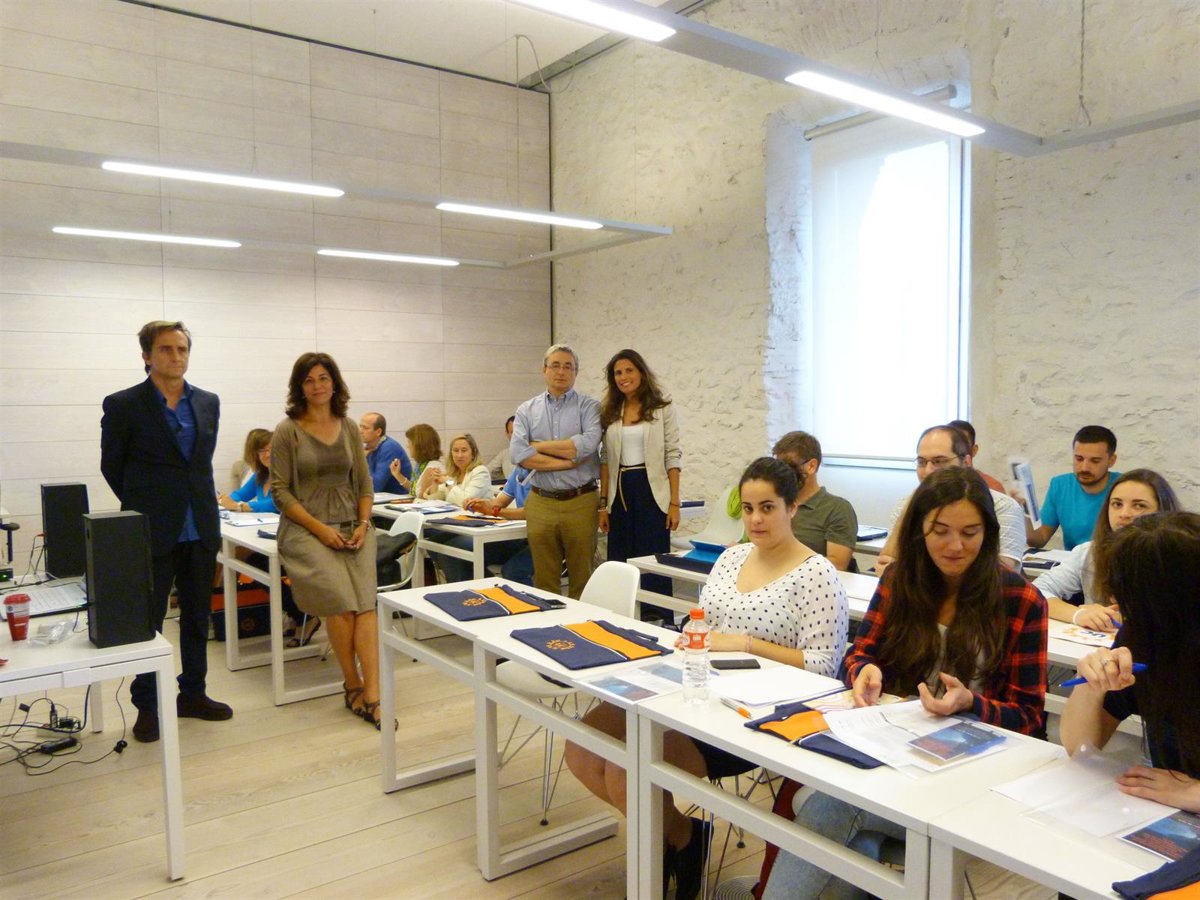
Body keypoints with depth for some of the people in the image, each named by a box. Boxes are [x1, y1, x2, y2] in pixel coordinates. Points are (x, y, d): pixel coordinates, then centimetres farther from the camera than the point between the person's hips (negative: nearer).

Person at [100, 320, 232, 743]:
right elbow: (112, 466, 2)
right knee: (147, 620, 5)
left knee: (198, 617, 13)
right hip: (153, 533, -4)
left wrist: (197, 501, 13)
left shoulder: (208, 403, 8)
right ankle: (147, 706, 17)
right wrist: (145, 508, 6)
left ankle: (192, 694, 26)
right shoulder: (123, 405, -5)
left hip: (201, 529, 4)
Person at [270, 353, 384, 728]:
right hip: (305, 530, -3)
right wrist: (320, 528, -13)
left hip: (352, 528, 3)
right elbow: (280, 490, -3)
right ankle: (353, 685, -7)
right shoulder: (287, 431, 1)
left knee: (364, 601, -20)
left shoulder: (349, 429, 12)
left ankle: (371, 694, -25)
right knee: (340, 599, -24)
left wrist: (363, 524, -3)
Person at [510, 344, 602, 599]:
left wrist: (539, 446, -8)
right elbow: (519, 454, -7)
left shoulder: (589, 407, 3)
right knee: (544, 580, 9)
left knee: (582, 579, 6)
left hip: (580, 503, -2)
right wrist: (569, 461, -12)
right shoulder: (526, 410, 8)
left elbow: (588, 444, -16)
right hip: (540, 503, 2)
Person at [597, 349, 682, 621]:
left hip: (651, 491, -3)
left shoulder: (662, 407, -1)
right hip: (620, 492, 4)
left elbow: (673, 457, -3)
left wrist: (674, 503, -8)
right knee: (620, 561, 7)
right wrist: (603, 504, 4)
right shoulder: (610, 412, 9)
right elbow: (605, 459, 9)